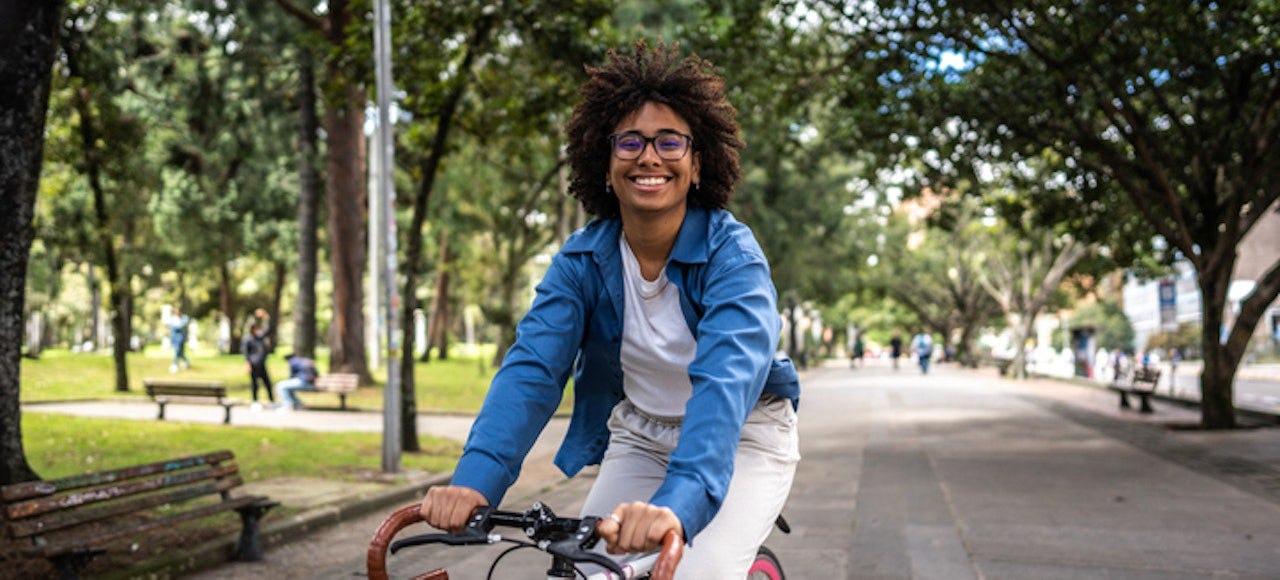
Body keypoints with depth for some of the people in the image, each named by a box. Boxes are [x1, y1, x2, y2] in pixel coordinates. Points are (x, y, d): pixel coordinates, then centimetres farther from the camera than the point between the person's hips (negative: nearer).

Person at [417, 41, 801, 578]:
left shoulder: (732, 254, -25)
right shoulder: (581, 259, -13)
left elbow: (727, 380, -40)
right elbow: (531, 366, -26)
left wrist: (677, 504, -58)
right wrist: (475, 478, -44)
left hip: (741, 438, -3)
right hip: (641, 437, 4)